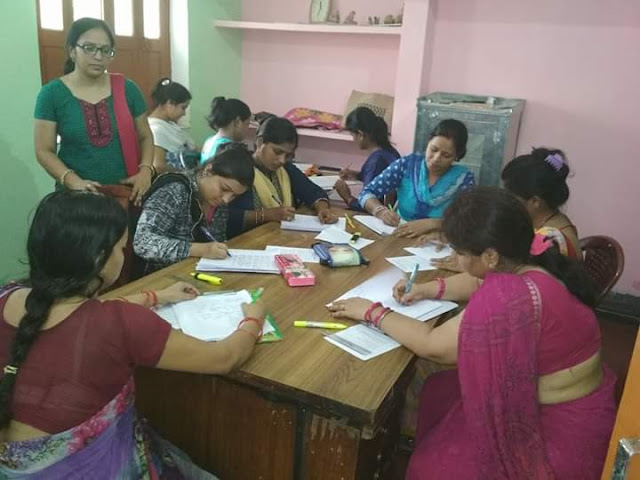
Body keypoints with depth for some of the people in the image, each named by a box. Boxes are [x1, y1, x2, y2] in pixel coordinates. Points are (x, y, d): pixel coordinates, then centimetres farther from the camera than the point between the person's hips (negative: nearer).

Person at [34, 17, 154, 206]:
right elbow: (44, 151, -2)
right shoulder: (52, 94, -2)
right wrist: (73, 181, -19)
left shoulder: (127, 88, 3)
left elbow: (145, 136, 9)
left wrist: (146, 170, -9)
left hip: (127, 192, 2)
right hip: (77, 196, -1)